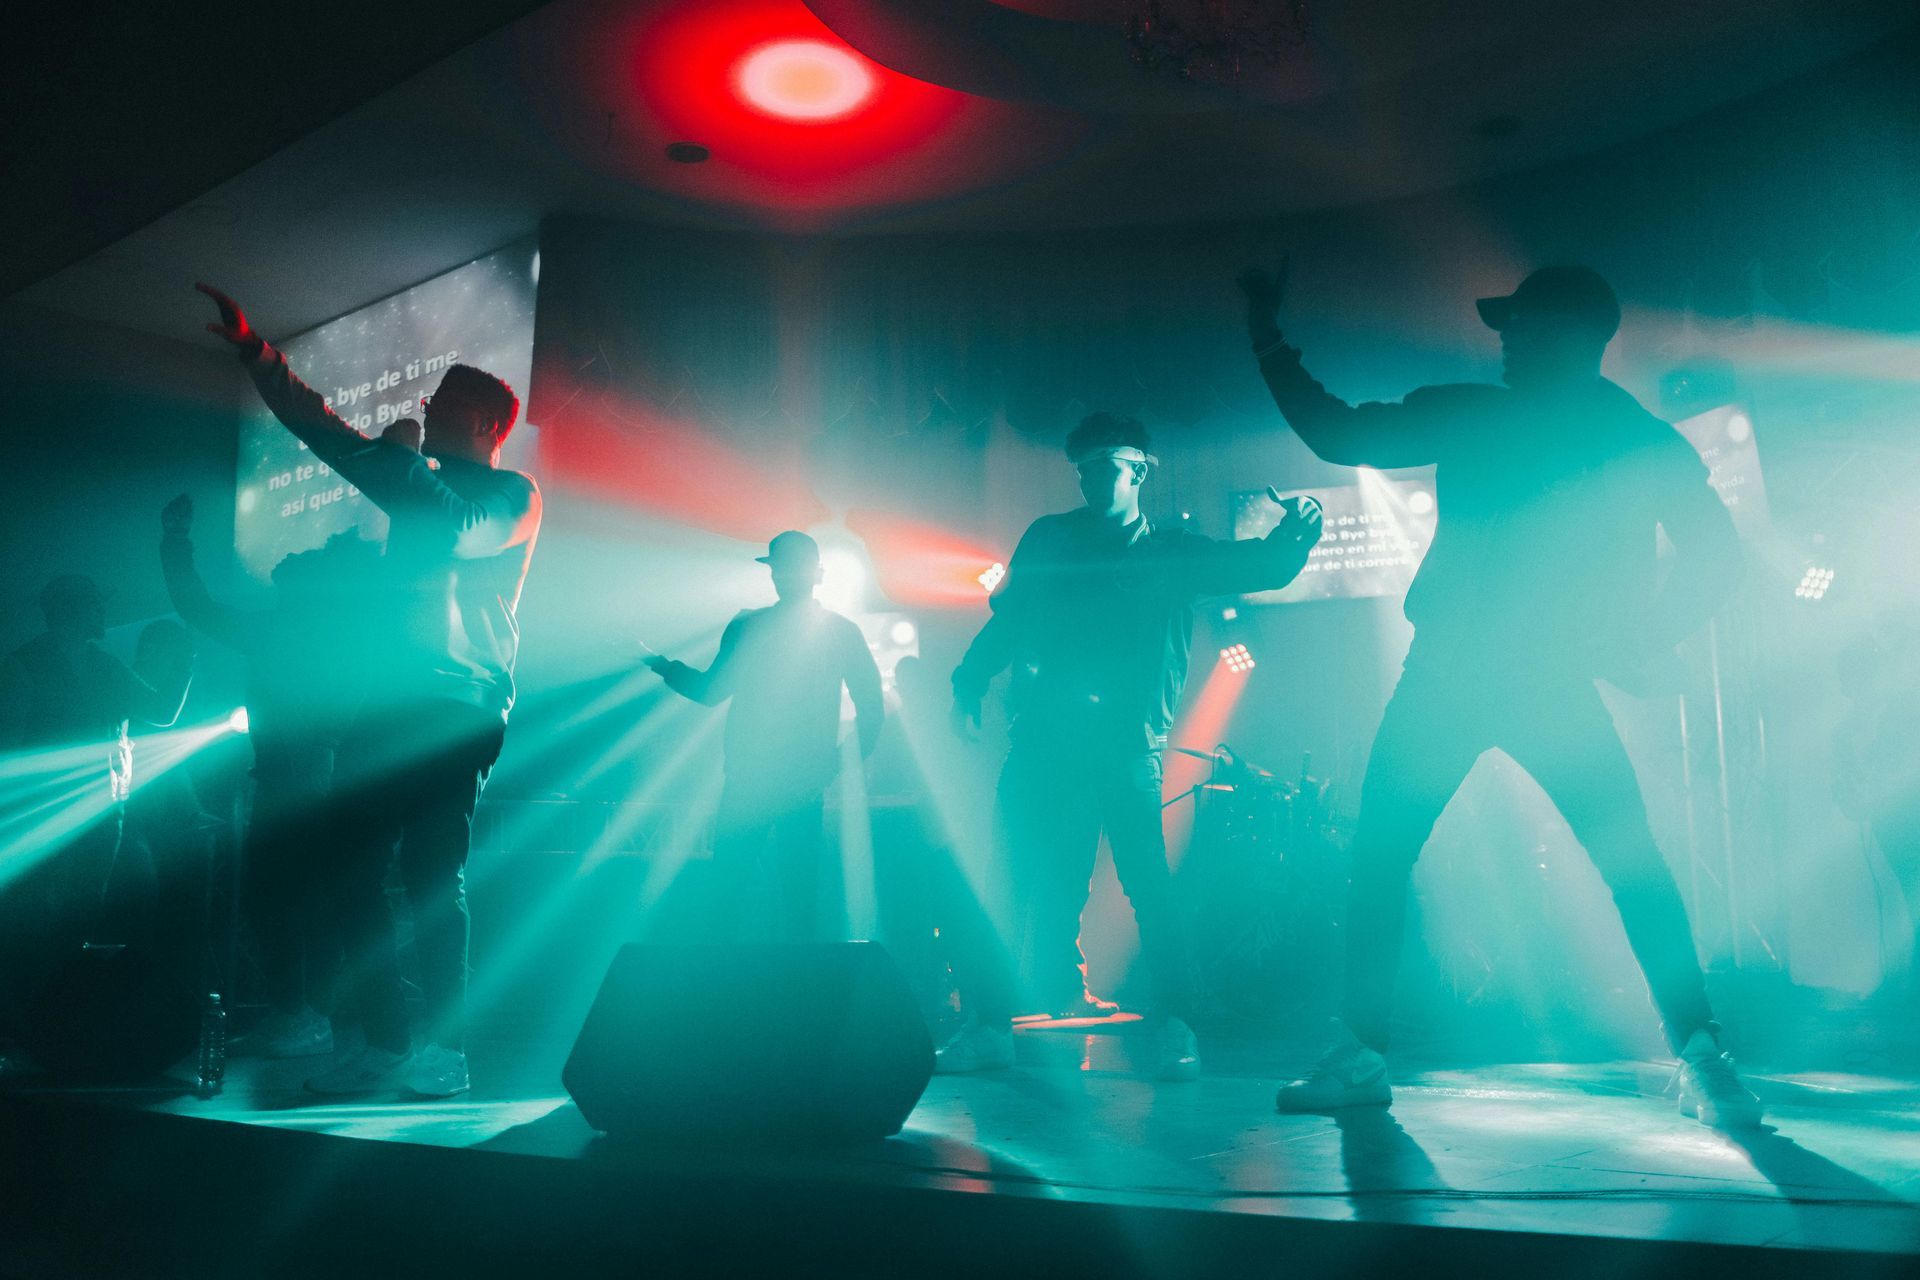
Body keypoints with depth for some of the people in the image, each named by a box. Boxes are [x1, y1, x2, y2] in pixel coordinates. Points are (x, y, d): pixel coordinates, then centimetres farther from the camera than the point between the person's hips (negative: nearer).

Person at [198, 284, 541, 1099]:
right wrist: (252, 349, 18)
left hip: (460, 708, -7)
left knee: (431, 877, -11)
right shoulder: (425, 483, 23)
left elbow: (457, 534, -18)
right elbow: (322, 428, 24)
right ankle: (383, 1045, 7)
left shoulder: (514, 495, 2)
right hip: (392, 702, 7)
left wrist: (405, 452, -7)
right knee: (354, 873, 1)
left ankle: (445, 1050, -5)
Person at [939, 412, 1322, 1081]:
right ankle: (990, 1025, 9)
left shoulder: (1172, 553, 11)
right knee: (1014, 879, -1)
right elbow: (1005, 618, 16)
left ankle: (1172, 1027, 2)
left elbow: (1262, 567, 3)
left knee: (1147, 882, -10)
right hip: (1044, 738, 2)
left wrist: (1293, 537, -19)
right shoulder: (1048, 540, 16)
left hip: (1126, 745, -2)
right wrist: (968, 686, 4)